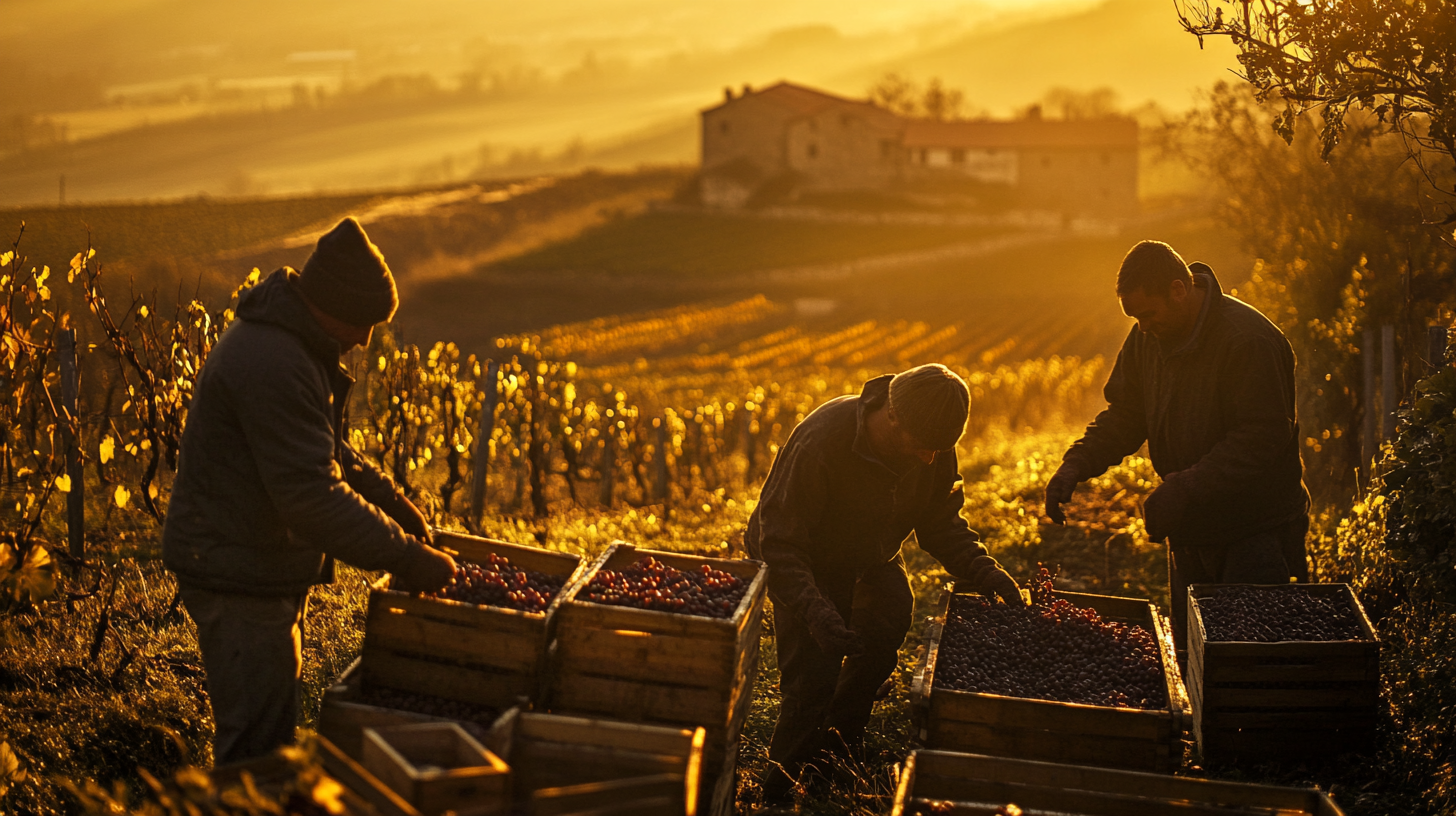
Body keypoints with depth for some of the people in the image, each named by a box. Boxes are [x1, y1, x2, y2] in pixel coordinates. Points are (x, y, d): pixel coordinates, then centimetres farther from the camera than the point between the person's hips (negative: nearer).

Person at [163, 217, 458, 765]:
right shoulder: (273, 366, -26)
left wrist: (393, 503, 11)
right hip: (240, 578, -11)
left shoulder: (289, 343, 8)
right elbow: (313, 497, -30)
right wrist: (406, 558, -26)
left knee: (272, 727, 20)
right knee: (256, 746, -5)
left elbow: (326, 450, 21)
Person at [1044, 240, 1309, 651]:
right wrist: (1077, 463, -5)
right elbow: (1124, 415, 13)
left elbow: (1261, 440, -24)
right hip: (1191, 532, 7)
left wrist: (1183, 491, -28)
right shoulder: (1147, 339, 4)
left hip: (1256, 534, -7)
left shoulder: (1249, 340, -21)